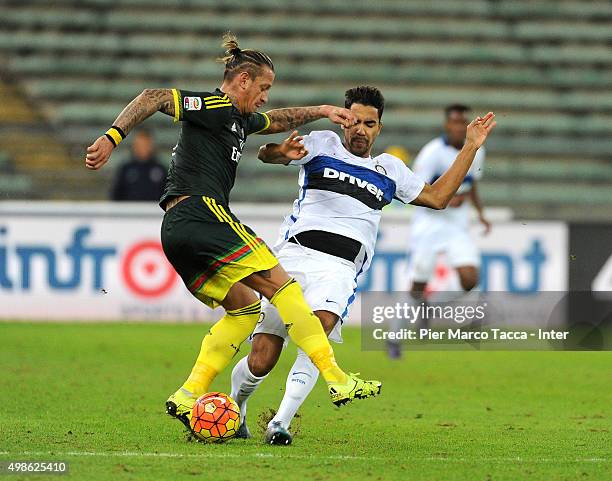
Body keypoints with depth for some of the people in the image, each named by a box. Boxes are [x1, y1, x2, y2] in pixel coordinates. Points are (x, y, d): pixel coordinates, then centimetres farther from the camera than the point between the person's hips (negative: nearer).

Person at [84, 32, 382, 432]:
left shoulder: (239, 119, 24)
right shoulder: (215, 106, -5)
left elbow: (275, 121, 45)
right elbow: (156, 98, -16)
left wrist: (321, 111, 37)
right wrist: (113, 138, -25)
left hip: (177, 233, 11)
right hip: (202, 212, -11)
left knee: (245, 307, 15)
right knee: (280, 285, -7)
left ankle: (188, 398, 5)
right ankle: (337, 380, -10)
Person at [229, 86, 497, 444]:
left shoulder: (389, 169, 24)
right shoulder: (322, 145, 12)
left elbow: (437, 197, 30)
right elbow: (266, 154, -4)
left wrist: (471, 147, 27)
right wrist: (281, 153, -29)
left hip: (341, 267, 2)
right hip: (296, 252, -2)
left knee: (320, 327, -32)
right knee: (261, 361, -7)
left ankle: (281, 423, -33)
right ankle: (235, 408, 25)